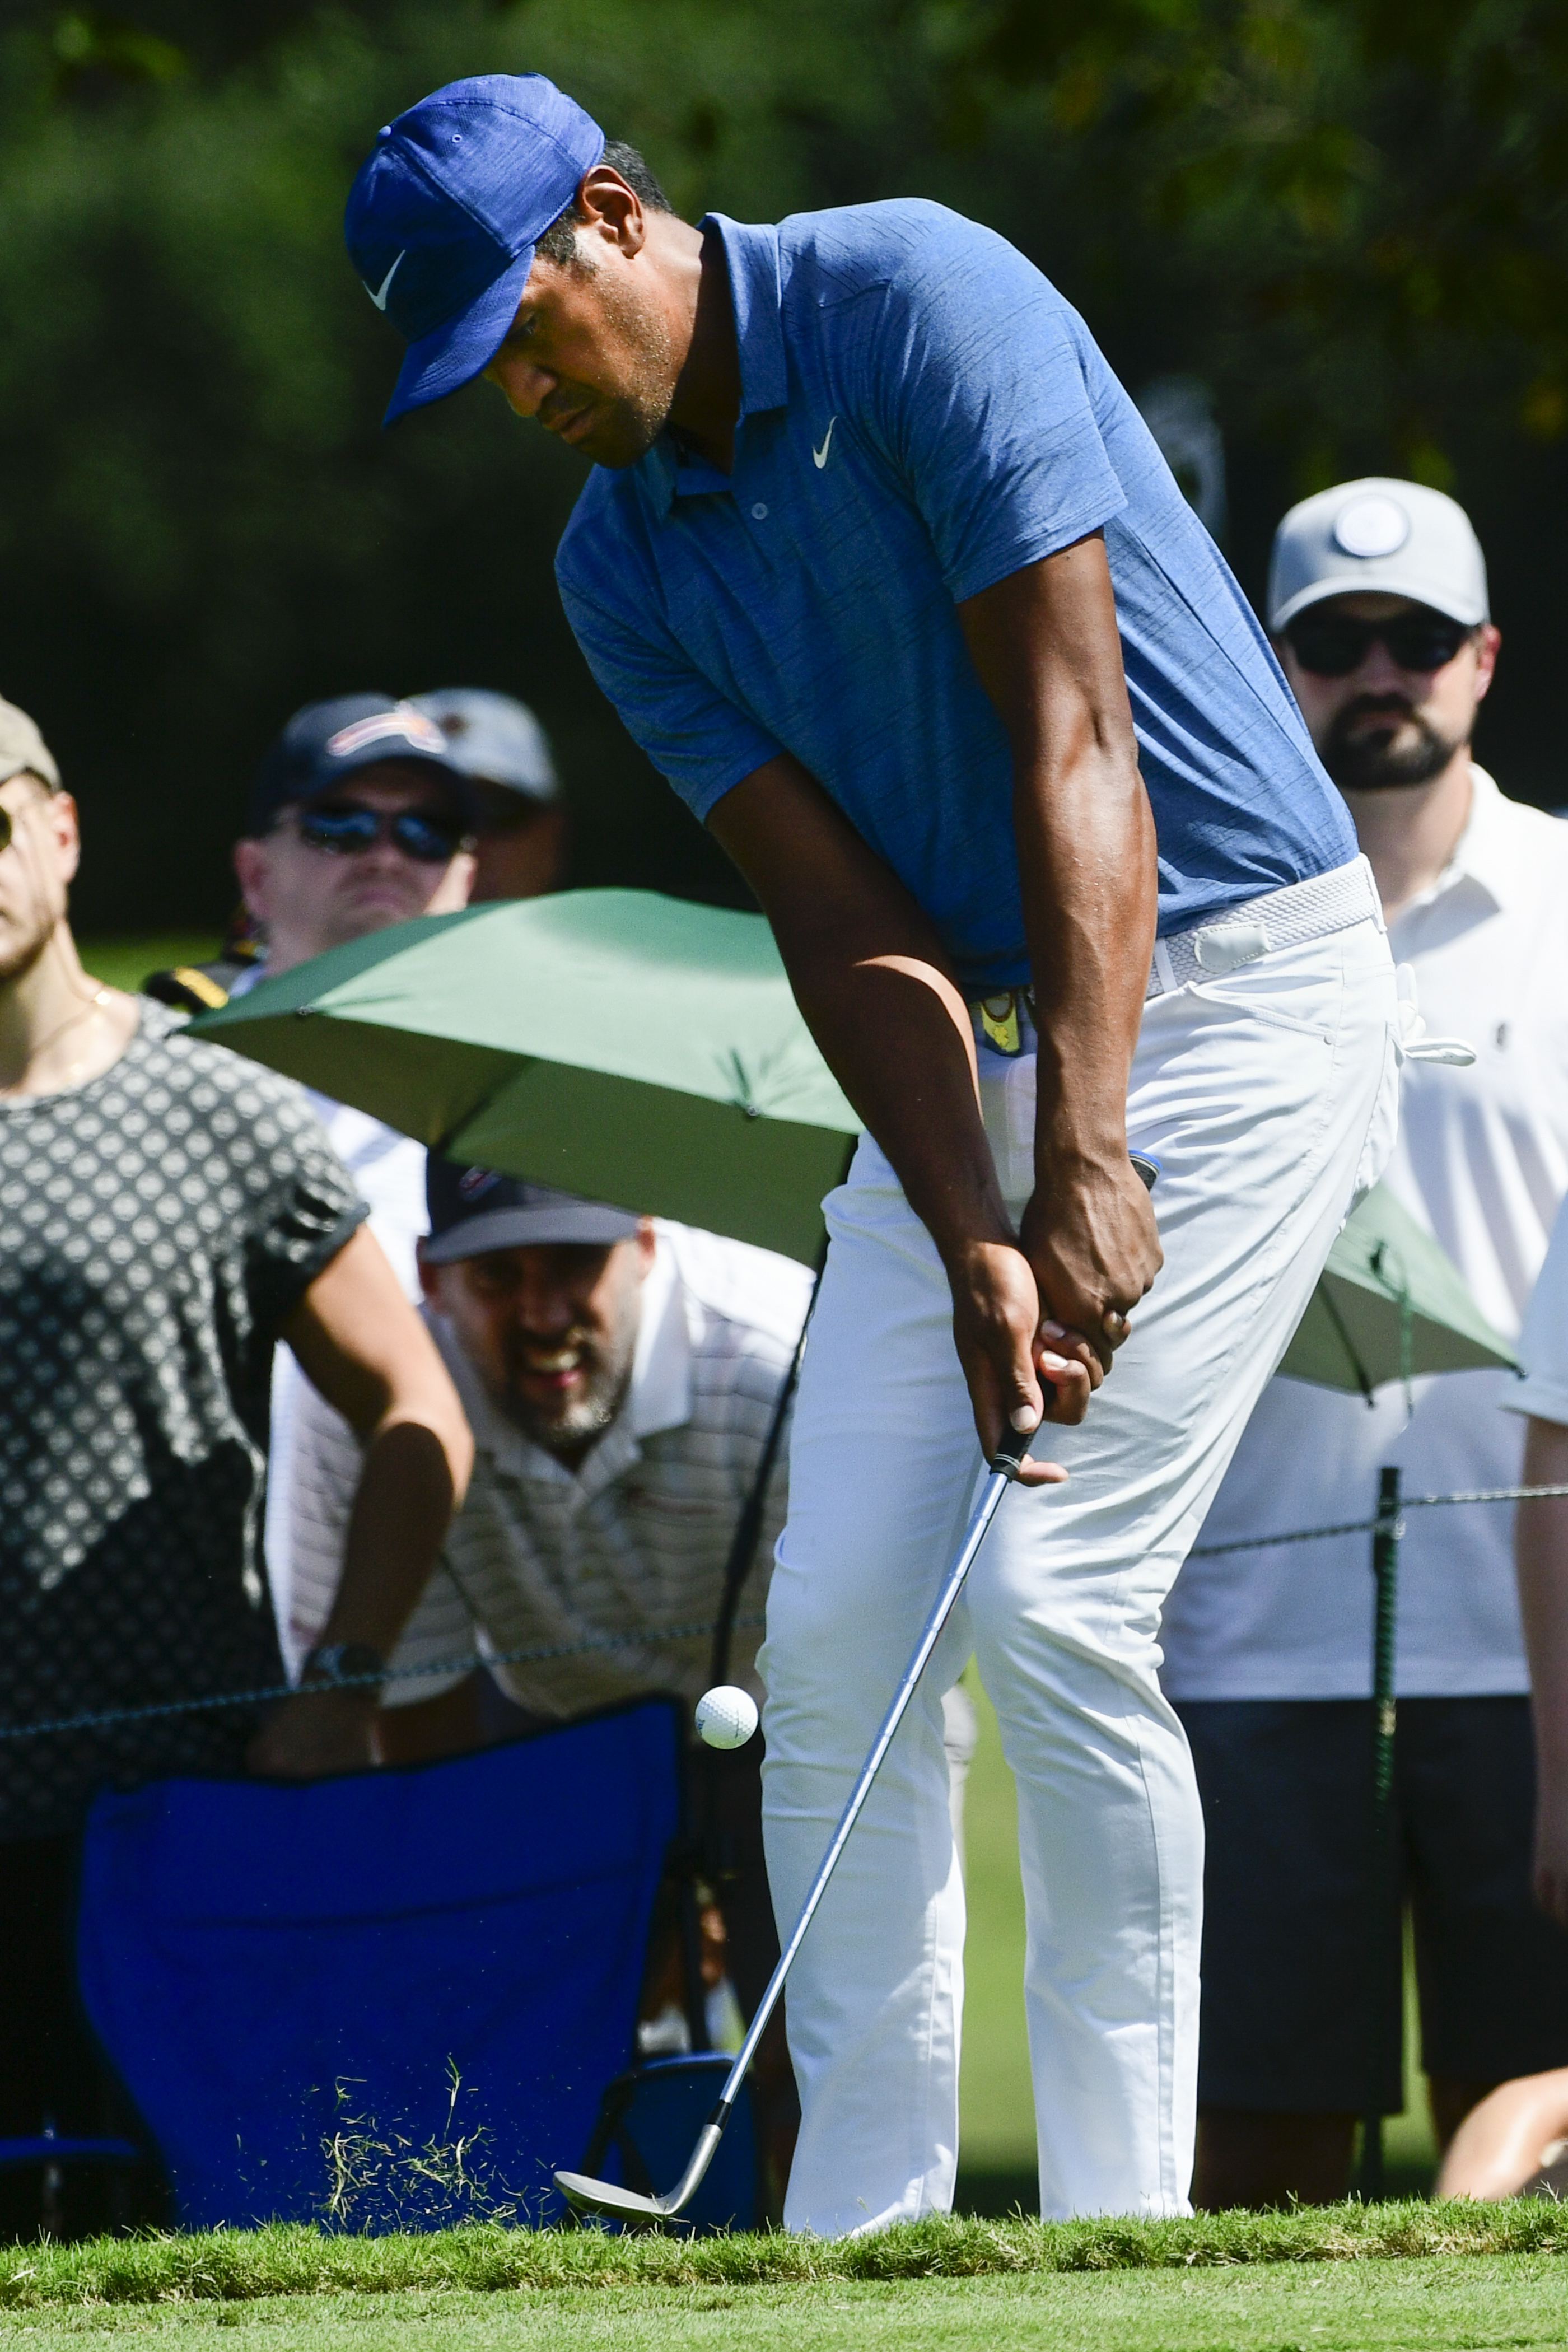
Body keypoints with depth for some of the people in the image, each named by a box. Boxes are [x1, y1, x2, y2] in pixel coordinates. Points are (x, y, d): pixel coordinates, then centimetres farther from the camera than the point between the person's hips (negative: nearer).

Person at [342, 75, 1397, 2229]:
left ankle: (1126, 2226, -9)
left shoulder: (918, 300, -17)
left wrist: (1085, 1167, -28)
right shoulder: (623, 565, 3)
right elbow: (841, 915, -4)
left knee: (1053, 1598, -15)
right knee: (836, 1618, -2)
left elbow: (1074, 738, -22)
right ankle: (862, 2227, 3)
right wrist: (975, 1249, -19)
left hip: (1232, 980, -7)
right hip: (963, 1034, 7)